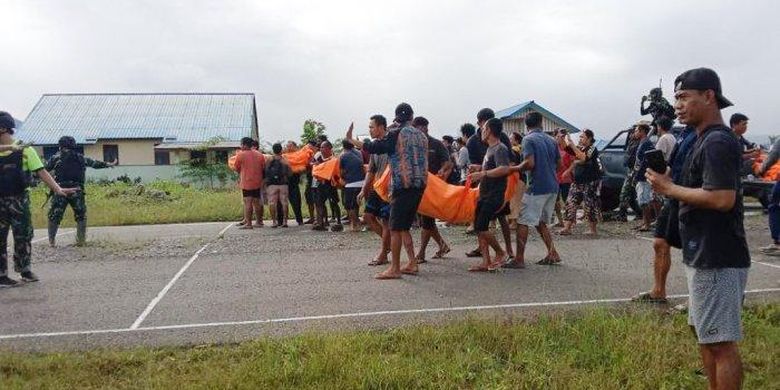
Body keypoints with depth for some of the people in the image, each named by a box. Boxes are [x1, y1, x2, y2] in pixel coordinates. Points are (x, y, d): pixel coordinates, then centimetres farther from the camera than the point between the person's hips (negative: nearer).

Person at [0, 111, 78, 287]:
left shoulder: (24, 149, -3)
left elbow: (40, 171, -9)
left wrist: (57, 188, -19)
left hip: (19, 200, -2)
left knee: (23, 236, 5)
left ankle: (25, 271, 21)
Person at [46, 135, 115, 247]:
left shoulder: (56, 157, 4)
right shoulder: (81, 158, 10)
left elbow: (45, 169, 5)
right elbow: (95, 163, 22)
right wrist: (109, 164, 36)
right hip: (77, 192, 1)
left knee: (54, 216, 8)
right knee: (81, 216, 13)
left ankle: (51, 240, 5)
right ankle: (81, 240, 10)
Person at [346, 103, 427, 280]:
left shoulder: (396, 133, -6)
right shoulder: (421, 135, 14)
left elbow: (373, 147, -8)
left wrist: (352, 140, 4)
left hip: (402, 185, -7)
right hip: (419, 185, 7)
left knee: (395, 228, -2)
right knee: (404, 227, 16)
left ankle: (395, 269, 0)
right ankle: (412, 263, 15)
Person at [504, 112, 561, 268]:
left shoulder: (528, 139, -8)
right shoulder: (551, 140, 12)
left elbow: (530, 163, -20)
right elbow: (559, 163, 16)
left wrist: (512, 169, -7)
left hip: (537, 187, -7)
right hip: (552, 187, 7)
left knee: (523, 222, -2)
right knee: (541, 222, 19)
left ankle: (519, 259, -3)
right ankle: (552, 254, 17)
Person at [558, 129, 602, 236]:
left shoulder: (592, 148, -9)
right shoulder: (579, 148, 13)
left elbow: (583, 158, -26)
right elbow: (565, 148, 6)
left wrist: (572, 145, -25)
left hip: (591, 182, -7)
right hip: (578, 182, 7)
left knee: (590, 205, -2)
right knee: (571, 204, 0)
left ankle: (593, 230, 9)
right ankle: (567, 228, 0)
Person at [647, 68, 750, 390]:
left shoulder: (718, 142, -17)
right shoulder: (705, 140, 15)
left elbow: (723, 198, -27)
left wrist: (670, 188, -17)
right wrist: (669, 184, 5)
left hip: (717, 260, -11)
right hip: (705, 256, 11)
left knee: (720, 341, -3)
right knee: (704, 333, 20)